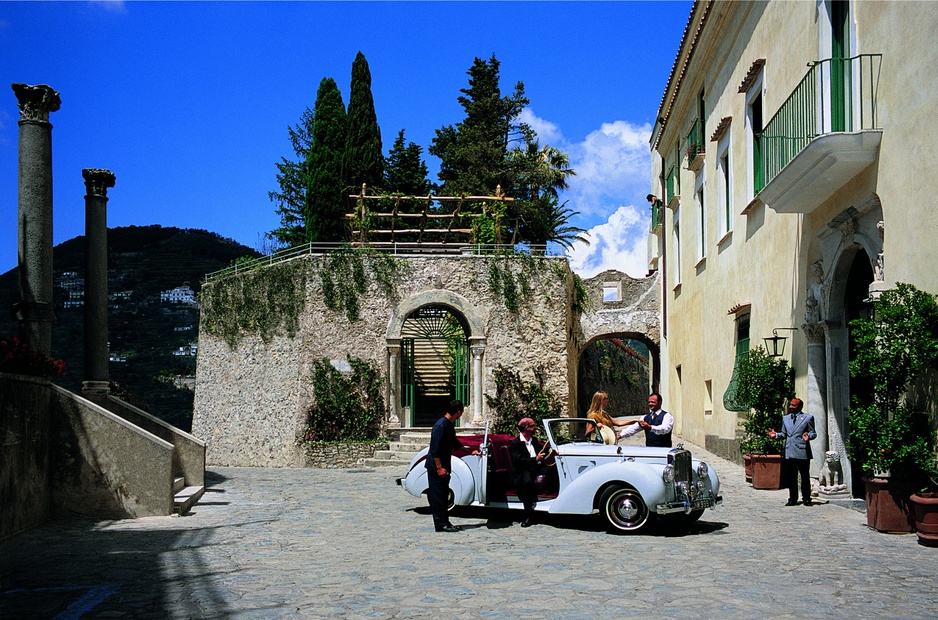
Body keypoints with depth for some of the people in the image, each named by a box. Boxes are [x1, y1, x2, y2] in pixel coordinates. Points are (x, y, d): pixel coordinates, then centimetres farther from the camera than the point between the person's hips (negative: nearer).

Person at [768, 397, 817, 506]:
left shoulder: (808, 418, 3)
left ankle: (806, 499, 10)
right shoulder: (785, 418, 18)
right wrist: (776, 434, -1)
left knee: (805, 477, 2)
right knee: (791, 477, 7)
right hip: (789, 453, 4)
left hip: (802, 452, -4)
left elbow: (813, 433, 2)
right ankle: (793, 499, 15)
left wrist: (808, 436, -20)